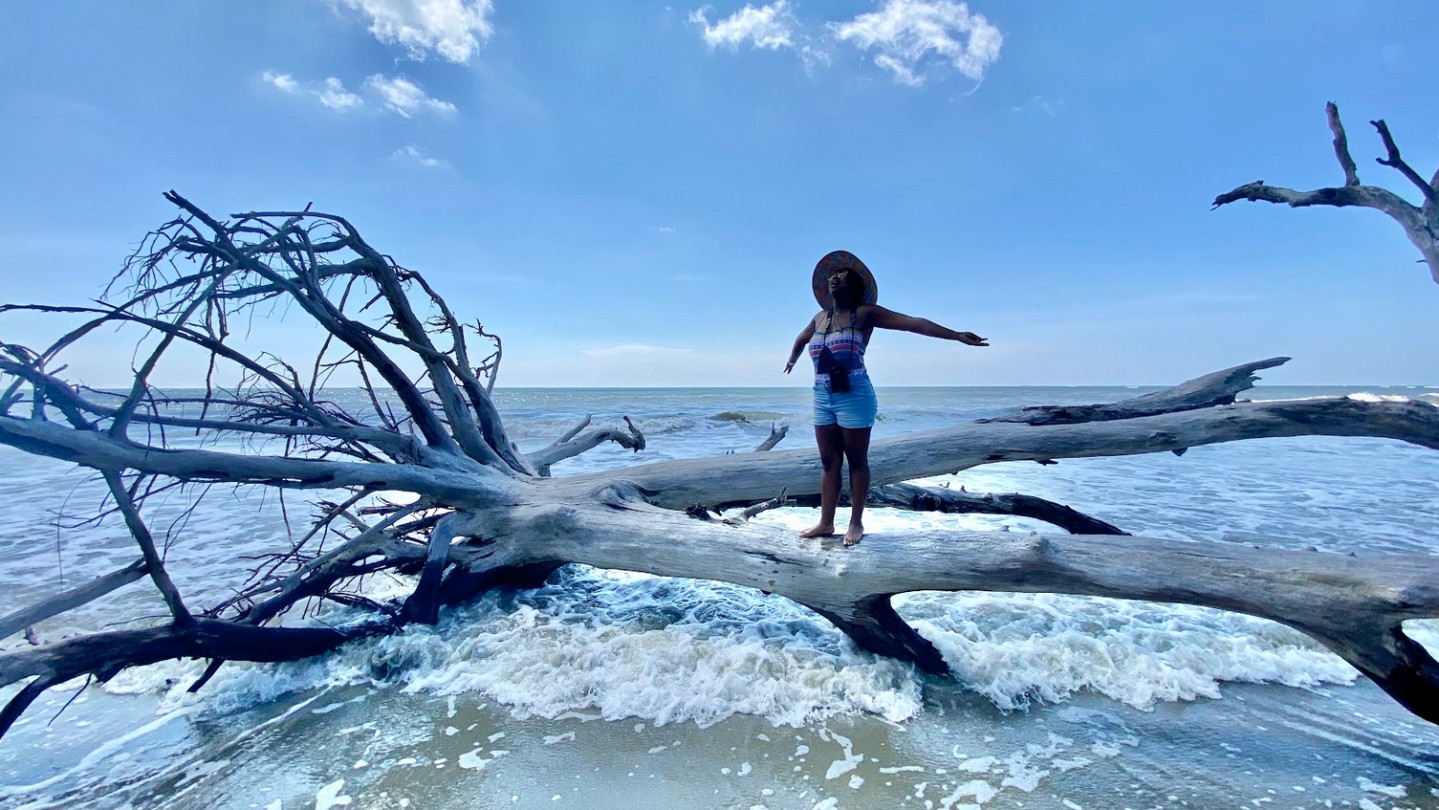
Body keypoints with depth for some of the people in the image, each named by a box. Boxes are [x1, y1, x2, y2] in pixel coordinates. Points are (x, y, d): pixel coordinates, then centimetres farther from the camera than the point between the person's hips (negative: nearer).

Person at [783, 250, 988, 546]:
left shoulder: (865, 313, -4)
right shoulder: (819, 319, 13)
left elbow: (913, 322, -11)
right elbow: (800, 340, 36)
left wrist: (956, 335, -18)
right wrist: (792, 360, 54)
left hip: (853, 397, -6)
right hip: (822, 398, 6)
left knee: (857, 461, 3)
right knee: (828, 462, 9)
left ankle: (856, 523, 14)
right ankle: (826, 523, 16)